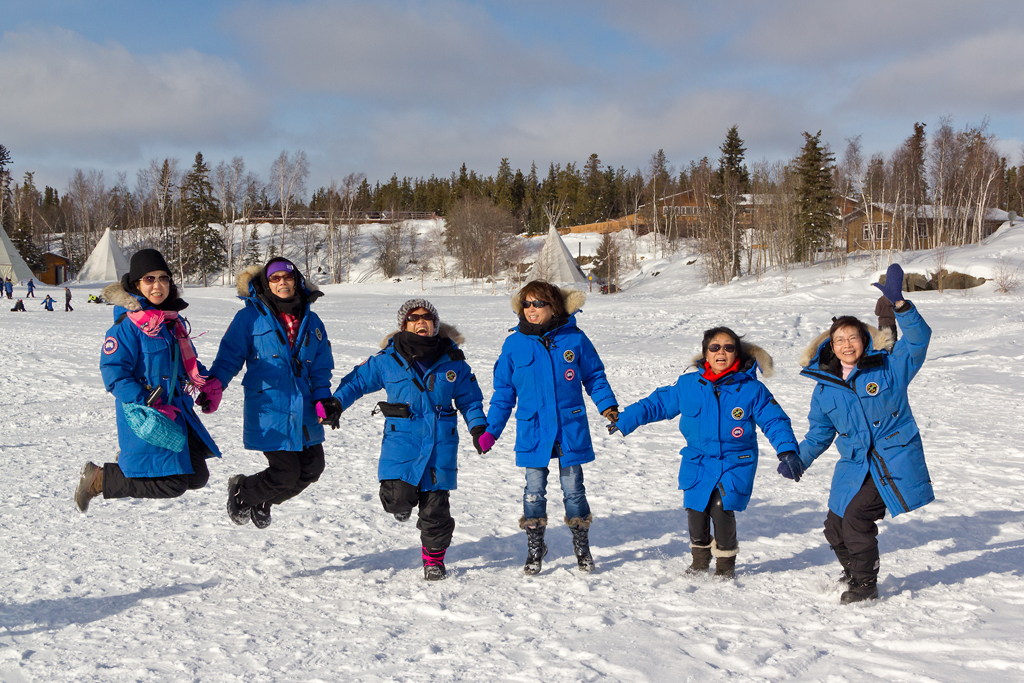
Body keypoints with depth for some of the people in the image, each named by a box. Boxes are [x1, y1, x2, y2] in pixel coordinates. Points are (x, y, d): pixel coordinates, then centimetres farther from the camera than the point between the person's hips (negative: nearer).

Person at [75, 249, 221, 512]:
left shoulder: (174, 320, 11)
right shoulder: (127, 325, -14)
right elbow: (113, 373, -17)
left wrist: (205, 380, 5)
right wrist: (148, 407, -25)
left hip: (177, 409, 8)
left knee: (197, 477, 10)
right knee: (171, 485, -11)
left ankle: (130, 462, 30)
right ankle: (98, 479, 7)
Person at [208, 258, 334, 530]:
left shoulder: (312, 322, 12)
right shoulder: (251, 317, -1)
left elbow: (321, 369, 13)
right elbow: (229, 356, -2)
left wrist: (323, 399, -2)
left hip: (305, 413, 6)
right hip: (269, 412, -6)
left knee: (312, 469, 7)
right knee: (285, 474, -9)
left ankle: (263, 501, 33)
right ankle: (241, 493, 23)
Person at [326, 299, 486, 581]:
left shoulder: (452, 360, 5)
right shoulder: (388, 360, 2)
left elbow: (469, 398, 14)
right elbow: (357, 381, 12)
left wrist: (477, 427, 1)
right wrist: (335, 403, -1)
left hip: (441, 443, 1)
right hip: (402, 439, -1)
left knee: (435, 506, 2)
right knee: (397, 498, -17)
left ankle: (434, 558, 25)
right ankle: (404, 503, 23)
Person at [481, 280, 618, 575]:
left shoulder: (574, 338, -2)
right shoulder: (514, 344, 1)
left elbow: (594, 376, 9)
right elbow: (504, 392, 8)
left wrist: (607, 405, -5)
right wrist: (491, 430, 5)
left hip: (571, 429, -1)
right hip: (532, 432, 1)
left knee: (573, 488, 7)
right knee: (534, 489, 5)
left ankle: (582, 548, 22)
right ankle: (534, 549, 19)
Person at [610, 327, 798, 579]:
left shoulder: (752, 389, -6)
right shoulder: (687, 385, -1)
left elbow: (775, 421, -1)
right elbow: (656, 404, 10)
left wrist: (787, 451, -16)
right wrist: (624, 421, 8)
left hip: (736, 463, -3)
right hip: (698, 462, 3)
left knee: (721, 509, -18)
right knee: (696, 511, 0)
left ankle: (726, 563, 6)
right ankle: (700, 559, 28)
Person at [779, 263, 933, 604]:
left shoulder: (890, 367, -2)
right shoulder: (825, 387, 9)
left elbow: (918, 338, -14)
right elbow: (819, 433, 17)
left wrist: (900, 304, -29)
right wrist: (798, 460, 2)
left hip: (894, 460, -5)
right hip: (854, 465, 5)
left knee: (856, 516, -19)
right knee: (835, 527, 5)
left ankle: (865, 586, -2)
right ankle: (853, 574, 35)